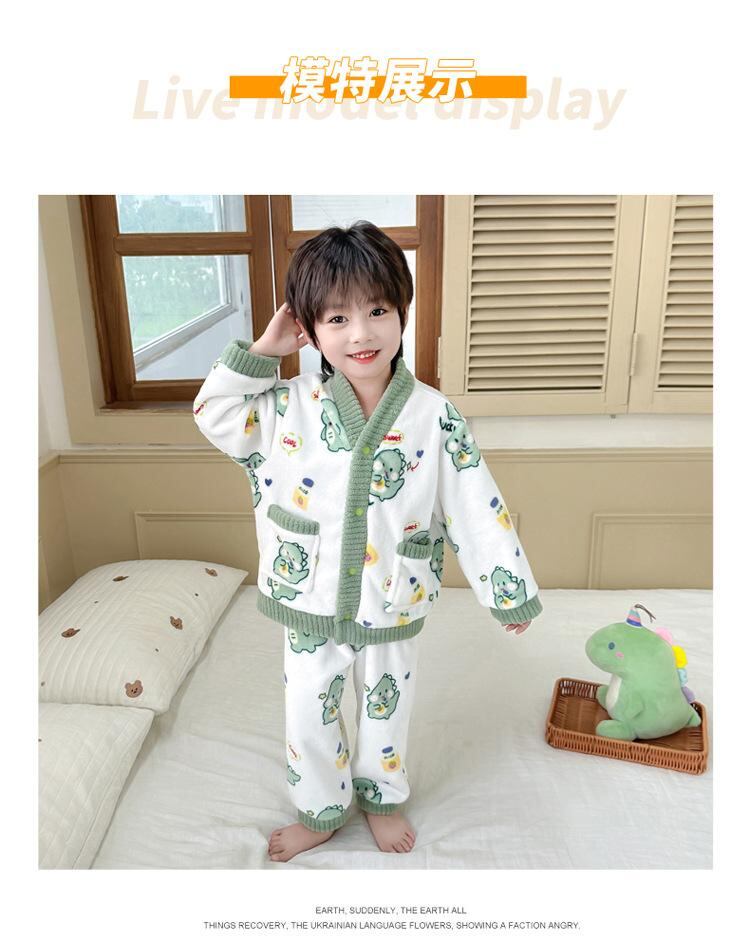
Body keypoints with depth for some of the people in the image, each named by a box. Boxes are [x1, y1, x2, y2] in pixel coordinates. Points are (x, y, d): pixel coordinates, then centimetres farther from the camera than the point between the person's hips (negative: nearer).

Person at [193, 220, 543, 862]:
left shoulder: (435, 417, -15)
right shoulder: (292, 406, -10)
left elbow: (477, 508, -11)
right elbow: (213, 414, -1)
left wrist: (510, 591, -6)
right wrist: (264, 350, -12)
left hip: (393, 606, -1)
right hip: (310, 604, 1)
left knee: (386, 709, 21)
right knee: (309, 715, 17)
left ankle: (381, 798, 50)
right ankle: (321, 812, 45)